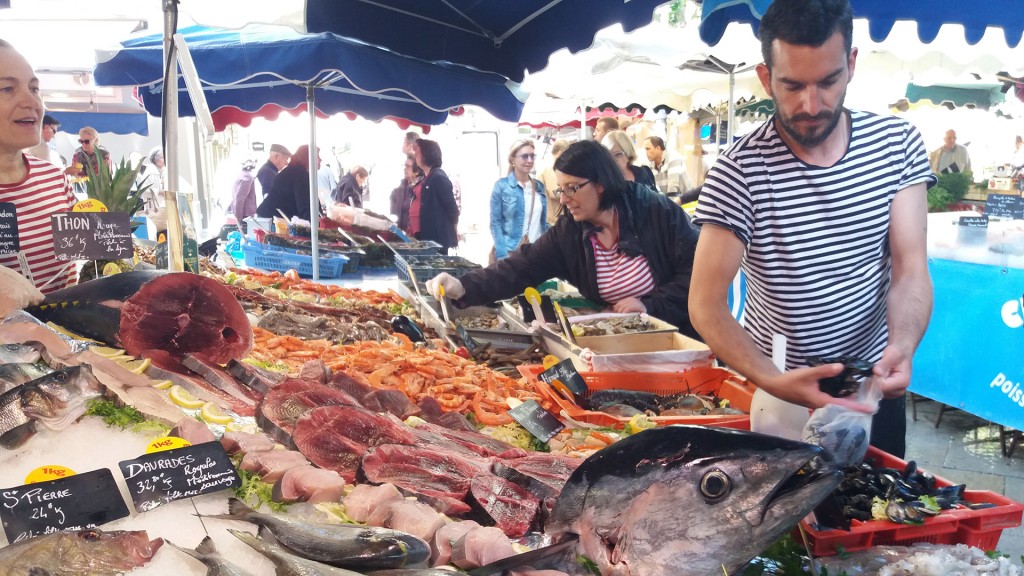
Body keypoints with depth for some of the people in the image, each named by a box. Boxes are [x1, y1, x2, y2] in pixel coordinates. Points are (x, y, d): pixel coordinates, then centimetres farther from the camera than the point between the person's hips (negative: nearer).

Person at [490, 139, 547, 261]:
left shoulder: (540, 187, 10)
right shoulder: (501, 186, -3)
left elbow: (544, 222, 14)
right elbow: (495, 223, -6)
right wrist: (502, 255, -14)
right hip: (510, 251, -4)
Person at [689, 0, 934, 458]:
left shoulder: (898, 143, -9)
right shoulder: (739, 172, -20)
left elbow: (911, 270, -11)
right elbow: (706, 305, -21)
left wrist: (901, 349, -31)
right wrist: (772, 380, -36)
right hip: (776, 388, -3)